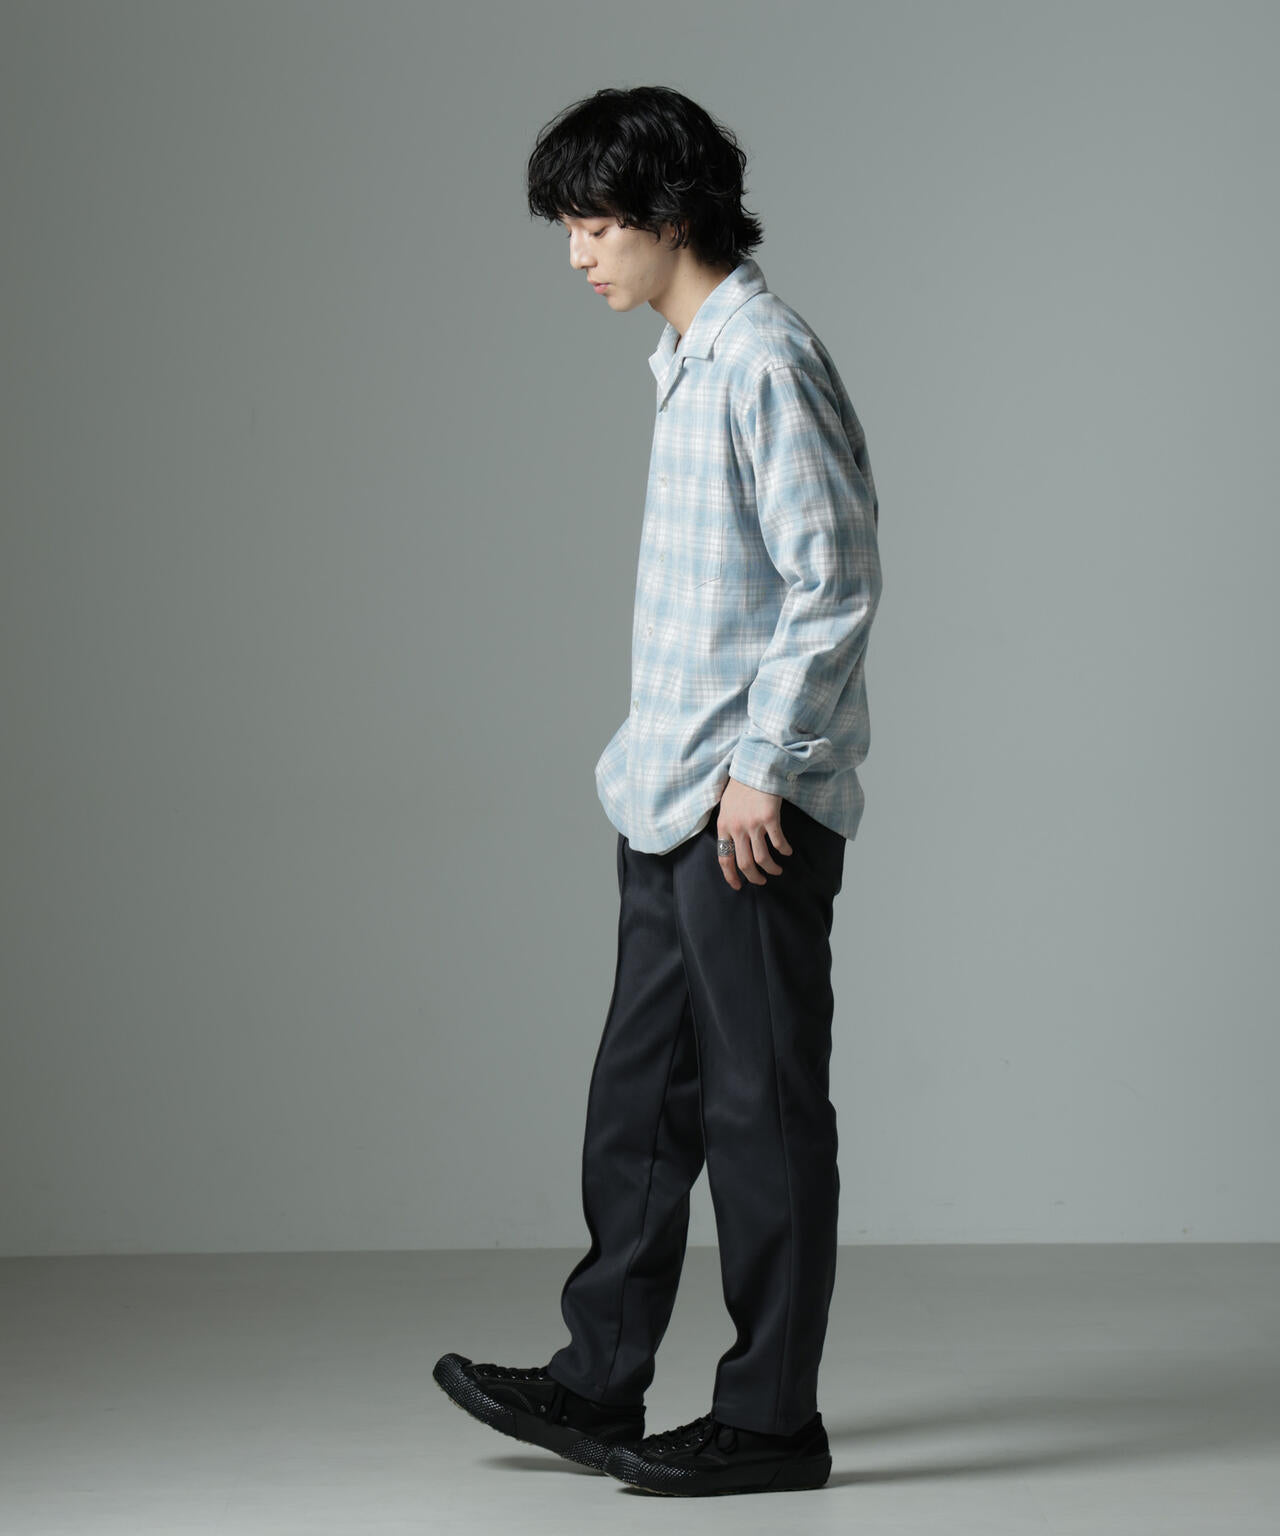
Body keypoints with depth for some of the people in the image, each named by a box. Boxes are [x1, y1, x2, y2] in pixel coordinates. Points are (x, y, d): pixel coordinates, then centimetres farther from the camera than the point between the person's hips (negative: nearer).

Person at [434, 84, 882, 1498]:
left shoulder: (765, 360, -14)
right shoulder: (687, 361, 16)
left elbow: (835, 580, -19)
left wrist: (761, 768, -19)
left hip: (754, 808, -10)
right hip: (671, 798, 10)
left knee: (761, 1101, -1)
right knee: (640, 1091, 13)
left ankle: (770, 1417, 8)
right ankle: (598, 1381, 23)